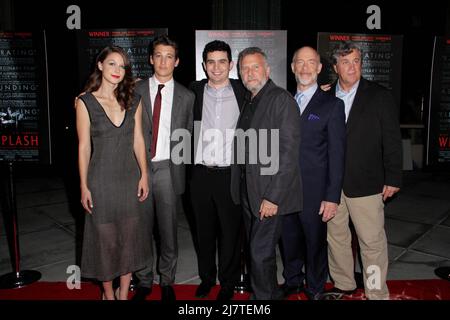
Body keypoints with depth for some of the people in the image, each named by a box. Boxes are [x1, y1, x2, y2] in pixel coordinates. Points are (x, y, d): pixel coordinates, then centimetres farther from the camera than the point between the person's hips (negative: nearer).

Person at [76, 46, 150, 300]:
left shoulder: (133, 100, 3)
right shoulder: (85, 102, -6)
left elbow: (138, 140, 5)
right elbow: (84, 147, -5)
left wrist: (144, 175, 0)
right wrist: (84, 186, -5)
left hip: (130, 178, 3)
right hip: (102, 180, -3)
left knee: (130, 237, 11)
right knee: (105, 239, 10)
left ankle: (124, 293, 29)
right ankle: (108, 293, 32)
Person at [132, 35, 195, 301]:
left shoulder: (187, 97, 5)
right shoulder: (136, 91, 4)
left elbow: (188, 136, 9)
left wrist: (178, 161, 1)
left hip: (168, 169, 0)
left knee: (169, 230, 9)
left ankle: (167, 282, 28)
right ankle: (144, 281, 29)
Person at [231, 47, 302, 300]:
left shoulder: (282, 100, -11)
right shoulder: (248, 102, 14)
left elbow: (288, 153, -18)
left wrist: (273, 197, -20)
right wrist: (241, 189, 8)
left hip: (270, 193, -8)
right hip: (248, 192, 8)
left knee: (261, 254, -3)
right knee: (257, 250, 17)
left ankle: (266, 296, 19)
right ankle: (270, 293, 36)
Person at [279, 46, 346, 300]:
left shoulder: (332, 105, -3)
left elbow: (337, 154, -7)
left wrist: (332, 197, -11)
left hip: (314, 192, -3)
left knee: (316, 243, 10)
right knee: (289, 241, 16)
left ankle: (315, 289, 34)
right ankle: (292, 283, 39)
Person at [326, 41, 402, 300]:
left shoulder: (380, 96, 0)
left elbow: (392, 140, -1)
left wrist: (393, 179, -4)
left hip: (365, 182, -3)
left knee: (372, 241, 3)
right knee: (336, 237, 14)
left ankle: (377, 293, 20)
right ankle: (344, 285, 32)